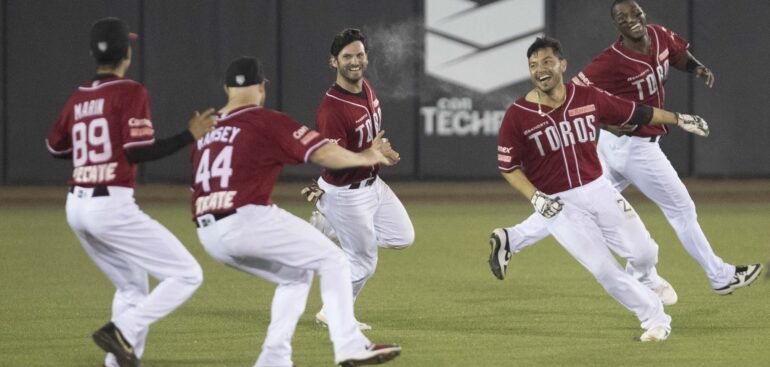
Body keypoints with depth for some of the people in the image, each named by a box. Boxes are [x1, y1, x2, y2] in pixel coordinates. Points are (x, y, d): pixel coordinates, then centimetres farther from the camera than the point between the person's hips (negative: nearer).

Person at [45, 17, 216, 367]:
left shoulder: (79, 97, 11)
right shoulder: (130, 92, -9)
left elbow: (56, 147, 22)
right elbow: (140, 152, -16)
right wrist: (190, 135, -9)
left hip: (77, 207, 8)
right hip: (112, 206, -8)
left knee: (132, 287, 23)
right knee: (187, 275, -4)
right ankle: (121, 331, -17)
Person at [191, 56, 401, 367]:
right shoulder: (267, 121, -2)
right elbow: (321, 152, -7)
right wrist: (365, 158, 5)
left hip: (208, 235, 7)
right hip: (248, 219, -7)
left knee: (296, 275, 24)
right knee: (332, 260, 5)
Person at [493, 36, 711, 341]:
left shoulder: (588, 99, -1)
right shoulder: (517, 116, -10)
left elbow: (635, 113, 10)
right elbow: (508, 167, -4)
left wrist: (678, 119, 13)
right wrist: (535, 198, -17)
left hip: (598, 190, 3)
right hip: (558, 205, -3)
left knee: (642, 251, -1)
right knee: (604, 270, -8)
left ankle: (646, 276, 38)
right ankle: (654, 318, 11)